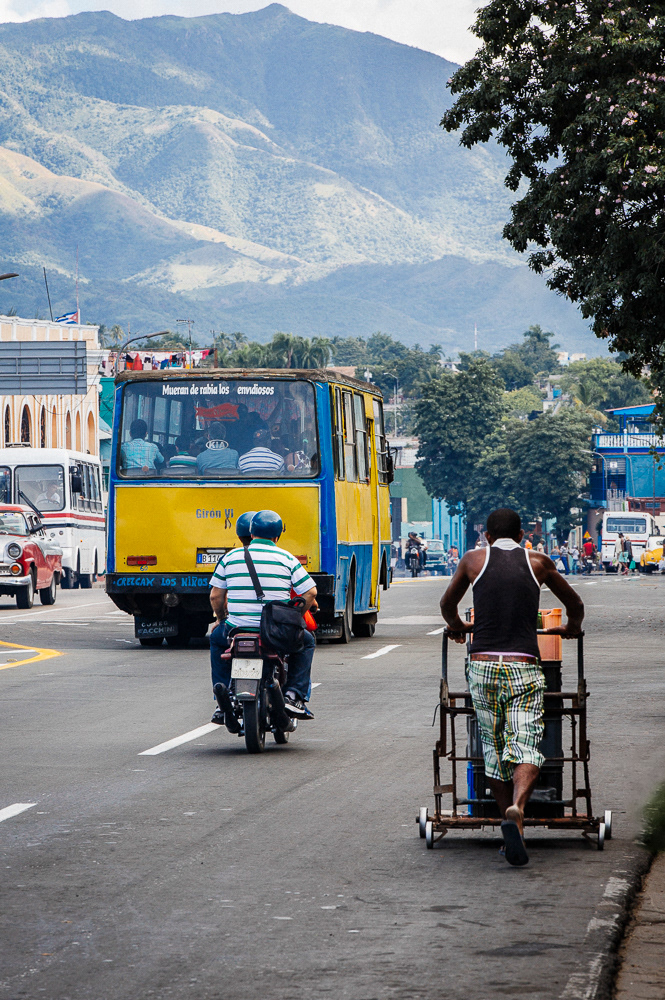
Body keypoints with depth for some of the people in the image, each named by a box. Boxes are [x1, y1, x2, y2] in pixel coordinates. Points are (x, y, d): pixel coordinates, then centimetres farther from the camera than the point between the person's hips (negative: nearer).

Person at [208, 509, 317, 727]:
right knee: (306, 641, 29)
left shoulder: (230, 558, 6)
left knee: (217, 639, 34)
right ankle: (294, 695, 13)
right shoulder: (286, 559, 1)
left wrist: (221, 618, 28)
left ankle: (224, 702, 23)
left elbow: (215, 596, 9)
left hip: (236, 630, 1)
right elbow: (310, 592, 1)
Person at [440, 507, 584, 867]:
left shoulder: (474, 560, 11)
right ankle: (517, 806, -33)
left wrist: (457, 626, 48)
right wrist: (571, 628, 47)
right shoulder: (538, 562, 12)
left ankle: (509, 822, 11)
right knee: (526, 746, -7)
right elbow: (575, 604, 26)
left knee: (493, 748, 12)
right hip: (524, 667, -1)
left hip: (483, 665, 1)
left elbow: (447, 604, 27)